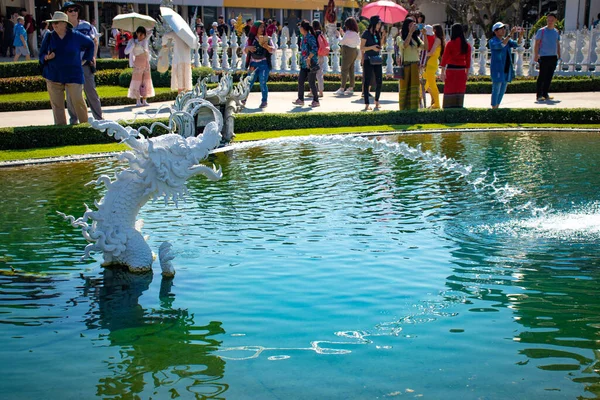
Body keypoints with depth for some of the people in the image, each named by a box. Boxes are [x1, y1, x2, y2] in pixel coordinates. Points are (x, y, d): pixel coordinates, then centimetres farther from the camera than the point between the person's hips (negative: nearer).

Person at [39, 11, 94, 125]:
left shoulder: (76, 36, 0)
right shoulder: (49, 37, 5)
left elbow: (90, 44, 17)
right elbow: (41, 55, 10)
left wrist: (86, 59, 11)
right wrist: (47, 57, -12)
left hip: (73, 75, -2)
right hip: (54, 76, 2)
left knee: (78, 100, -12)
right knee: (57, 104, 2)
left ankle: (85, 123, 2)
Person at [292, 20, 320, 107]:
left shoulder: (310, 37, -13)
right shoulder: (304, 37, 14)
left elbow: (314, 49, -21)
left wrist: (309, 58, -27)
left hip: (311, 63, -9)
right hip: (304, 64, 9)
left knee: (311, 83, -4)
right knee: (300, 81, 8)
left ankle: (316, 101, 5)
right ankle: (300, 99, 17)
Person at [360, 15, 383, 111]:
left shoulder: (377, 33, 12)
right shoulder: (366, 33, -6)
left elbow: (379, 46, 15)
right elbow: (362, 48, -9)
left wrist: (383, 36, 3)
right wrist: (371, 47, -23)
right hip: (368, 60, -6)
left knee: (379, 81, 5)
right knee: (367, 82, -3)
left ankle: (377, 101, 21)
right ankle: (366, 104, 0)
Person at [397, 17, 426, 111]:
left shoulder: (416, 38, 14)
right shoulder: (400, 38, 2)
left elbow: (425, 47, 3)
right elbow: (405, 45, -18)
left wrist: (424, 35, -7)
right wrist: (410, 32, -16)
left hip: (415, 65, 4)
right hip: (405, 65, -4)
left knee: (414, 87, 0)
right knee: (404, 87, 0)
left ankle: (413, 107, 2)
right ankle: (404, 108, 5)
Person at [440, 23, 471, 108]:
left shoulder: (450, 44, -8)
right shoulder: (467, 45, 3)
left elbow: (444, 58, -9)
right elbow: (468, 60, 8)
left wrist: (442, 72, -7)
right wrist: (467, 72, 16)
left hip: (451, 70, -3)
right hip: (461, 71, 3)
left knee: (449, 90, 2)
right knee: (460, 91, 10)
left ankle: (448, 107, 0)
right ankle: (458, 106, 11)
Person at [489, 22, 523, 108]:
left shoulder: (508, 40, 13)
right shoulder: (492, 41, -7)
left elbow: (517, 44, -3)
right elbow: (501, 45, -28)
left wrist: (520, 35, -22)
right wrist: (510, 34, -34)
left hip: (507, 69, 7)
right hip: (497, 69, -7)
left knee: (503, 90, 12)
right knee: (496, 90, -7)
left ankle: (497, 107, 23)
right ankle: (493, 109, -2)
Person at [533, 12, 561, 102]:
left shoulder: (556, 31, 13)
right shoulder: (541, 31, -3)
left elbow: (558, 44, 20)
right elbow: (537, 44, -5)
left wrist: (559, 55, 15)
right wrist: (536, 55, -12)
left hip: (553, 57, 5)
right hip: (544, 57, -5)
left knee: (549, 77, 8)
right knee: (542, 76, -5)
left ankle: (545, 94, 16)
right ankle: (539, 95, -2)